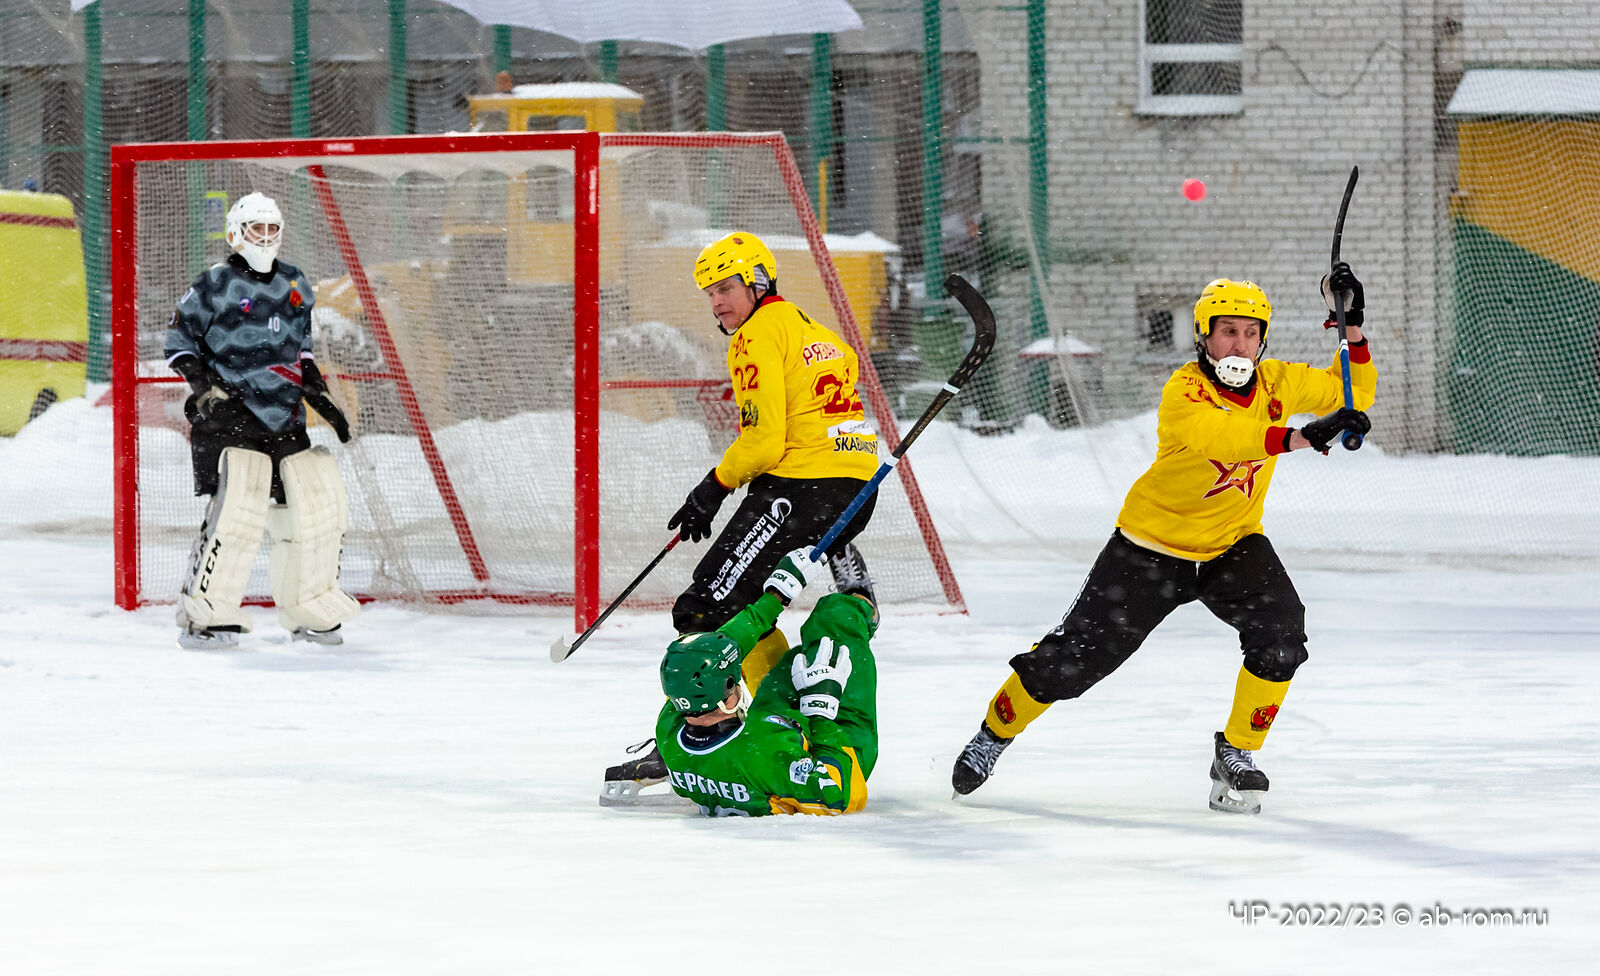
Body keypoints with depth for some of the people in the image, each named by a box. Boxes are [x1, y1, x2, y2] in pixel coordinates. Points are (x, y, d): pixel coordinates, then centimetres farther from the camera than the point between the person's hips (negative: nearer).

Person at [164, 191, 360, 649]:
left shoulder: (295, 286, 15)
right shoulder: (215, 285, -5)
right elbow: (179, 342, -2)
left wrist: (320, 396, 16)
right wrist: (206, 384, -16)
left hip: (285, 421, 7)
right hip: (229, 418, -7)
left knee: (318, 504, 4)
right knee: (238, 507, -21)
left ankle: (309, 612, 20)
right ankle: (203, 615, -15)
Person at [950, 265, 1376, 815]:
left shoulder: (1277, 383, -7)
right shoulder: (1183, 393, -25)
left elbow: (1355, 393, 1)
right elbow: (1217, 435, -46)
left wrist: (1352, 326, -15)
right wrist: (1303, 437, -58)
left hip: (1233, 544, 4)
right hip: (1152, 546, -4)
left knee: (1281, 635, -22)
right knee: (1076, 656, -1)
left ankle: (1237, 754, -3)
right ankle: (994, 732, 24)